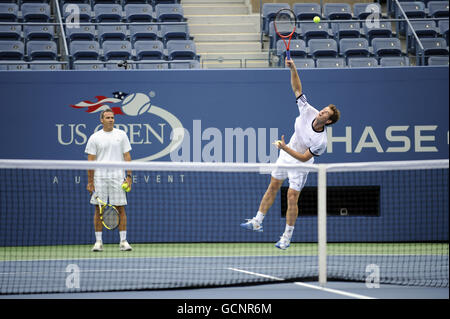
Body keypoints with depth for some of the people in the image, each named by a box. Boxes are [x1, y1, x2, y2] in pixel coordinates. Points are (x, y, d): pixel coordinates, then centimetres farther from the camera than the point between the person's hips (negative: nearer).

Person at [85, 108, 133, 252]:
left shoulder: (121, 135, 7)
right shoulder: (94, 137, 5)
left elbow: (127, 156, 7)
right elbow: (91, 160, 4)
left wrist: (129, 176, -1)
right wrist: (90, 182, -1)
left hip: (118, 178, 0)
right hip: (100, 178, 0)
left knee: (120, 209, -1)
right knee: (99, 209, 0)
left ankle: (123, 241, 4)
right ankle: (98, 242, 6)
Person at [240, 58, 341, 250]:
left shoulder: (321, 140, -31)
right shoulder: (308, 111, -19)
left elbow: (304, 158, -26)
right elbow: (297, 88, -14)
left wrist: (285, 148, -33)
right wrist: (292, 69, -28)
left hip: (300, 163, -6)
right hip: (287, 154, 6)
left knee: (292, 196, -8)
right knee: (273, 186, 12)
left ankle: (287, 237, 4)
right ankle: (257, 222, 22)